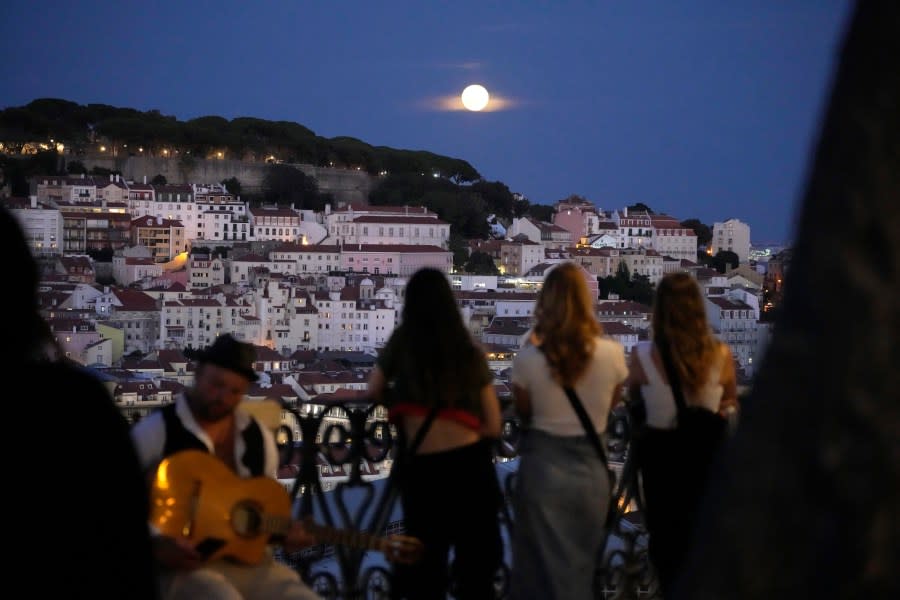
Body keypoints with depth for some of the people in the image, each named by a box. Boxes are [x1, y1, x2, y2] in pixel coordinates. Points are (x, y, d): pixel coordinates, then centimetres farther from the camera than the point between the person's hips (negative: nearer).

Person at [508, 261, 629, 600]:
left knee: (542, 567, 14)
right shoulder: (612, 353, -10)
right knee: (583, 566, 20)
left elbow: (523, 413, 0)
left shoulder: (529, 358, -16)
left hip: (543, 466, -2)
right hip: (591, 468, 2)